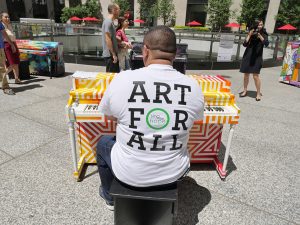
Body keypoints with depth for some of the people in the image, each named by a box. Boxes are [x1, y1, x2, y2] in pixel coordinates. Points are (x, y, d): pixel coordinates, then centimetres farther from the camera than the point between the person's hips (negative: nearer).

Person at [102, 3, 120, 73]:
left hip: (112, 54, 10)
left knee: (115, 73, 16)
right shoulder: (108, 22, -14)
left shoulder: (111, 22, 16)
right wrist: (113, 54, -20)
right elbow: (108, 40, -20)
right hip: (110, 55, -10)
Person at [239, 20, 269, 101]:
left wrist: (260, 36, -21)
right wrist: (249, 35, -9)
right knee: (246, 74, 7)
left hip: (257, 57, -2)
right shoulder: (251, 33, 9)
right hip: (248, 56, 2)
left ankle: (258, 93, 0)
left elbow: (266, 44, -12)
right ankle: (245, 91, 20)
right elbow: (245, 44, 0)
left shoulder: (264, 34, 5)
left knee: (256, 76, -9)